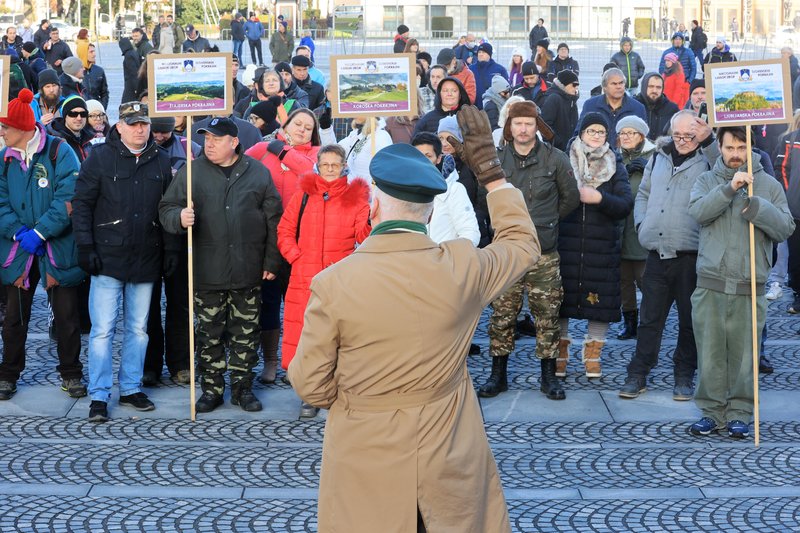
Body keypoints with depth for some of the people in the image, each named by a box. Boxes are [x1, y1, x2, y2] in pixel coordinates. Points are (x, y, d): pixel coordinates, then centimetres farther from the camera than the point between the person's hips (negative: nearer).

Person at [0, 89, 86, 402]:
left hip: (57, 250, -3)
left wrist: (39, 232, -21)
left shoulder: (59, 152, -9)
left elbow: (68, 200, -16)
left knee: (66, 315, 5)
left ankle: (71, 375, 19)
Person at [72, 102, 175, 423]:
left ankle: (131, 389, 22)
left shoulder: (159, 162, 8)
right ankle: (99, 396, 2)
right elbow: (82, 203, -4)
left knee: (138, 329, 11)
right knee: (103, 329, -4)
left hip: (146, 260, 4)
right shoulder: (100, 157, -3)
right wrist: (85, 247, -10)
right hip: (108, 258, -4)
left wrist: (170, 249, 6)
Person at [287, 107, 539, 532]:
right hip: (449, 452, 2)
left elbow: (310, 384, -9)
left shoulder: (333, 283, -18)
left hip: (365, 459, -1)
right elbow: (523, 245, 9)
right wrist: (492, 173, 13)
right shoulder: (461, 268, -13)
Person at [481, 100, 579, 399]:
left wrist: (546, 221, 10)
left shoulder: (555, 159, -2)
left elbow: (570, 198, 8)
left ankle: (549, 376, 14)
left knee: (547, 316, 3)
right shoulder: (496, 160, 3)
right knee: (502, 315, 4)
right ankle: (498, 375, 15)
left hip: (544, 253, -1)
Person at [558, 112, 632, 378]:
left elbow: (626, 205, -3)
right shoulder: (564, 162, 6)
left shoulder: (615, 166, 8)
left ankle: (592, 354, 15)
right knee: (562, 296, 0)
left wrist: (599, 198, -15)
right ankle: (560, 352, 16)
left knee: (601, 300, -1)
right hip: (566, 243, -1)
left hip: (602, 246, 1)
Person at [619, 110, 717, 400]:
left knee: (690, 319, 8)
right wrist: (641, 223, 9)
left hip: (691, 256, -3)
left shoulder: (707, 159, -1)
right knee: (649, 317, 9)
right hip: (657, 254, 4)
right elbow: (643, 193, 24)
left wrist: (708, 140, -28)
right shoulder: (659, 157, 13)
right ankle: (637, 374, 16)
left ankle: (684, 376, 20)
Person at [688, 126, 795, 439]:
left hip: (749, 286, -1)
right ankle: (711, 411, 14)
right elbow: (698, 211, -11)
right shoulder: (708, 180, 9)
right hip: (710, 284, 1)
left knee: (744, 353, 2)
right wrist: (729, 189, -21)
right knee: (710, 351, 3)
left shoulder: (769, 185, 7)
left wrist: (758, 208, -15)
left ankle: (739, 413, 12)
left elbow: (785, 228, 1)